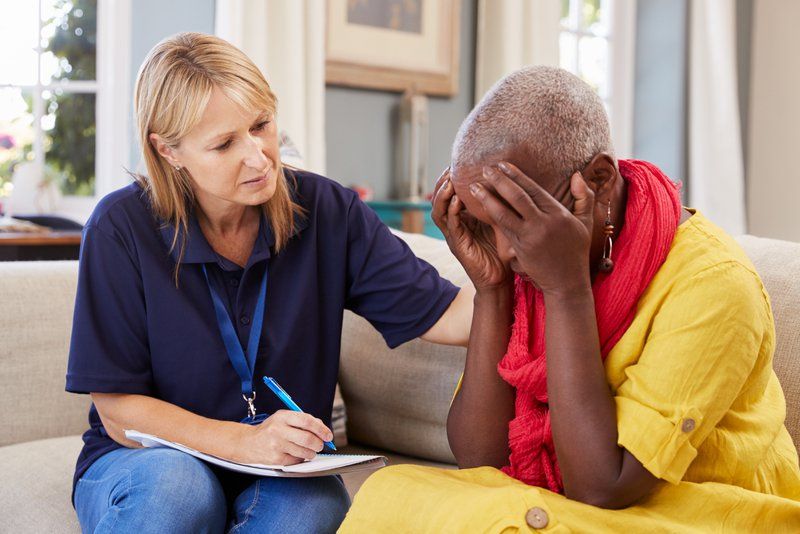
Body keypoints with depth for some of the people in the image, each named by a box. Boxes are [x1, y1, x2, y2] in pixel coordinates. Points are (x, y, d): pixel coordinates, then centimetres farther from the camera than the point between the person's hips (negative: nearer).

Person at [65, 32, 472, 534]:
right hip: (147, 458, -1)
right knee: (174, 484, -36)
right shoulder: (121, 228, -12)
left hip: (284, 476, 2)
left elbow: (445, 316, -10)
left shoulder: (326, 210, -5)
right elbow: (118, 409, -11)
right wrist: (244, 441, -25)